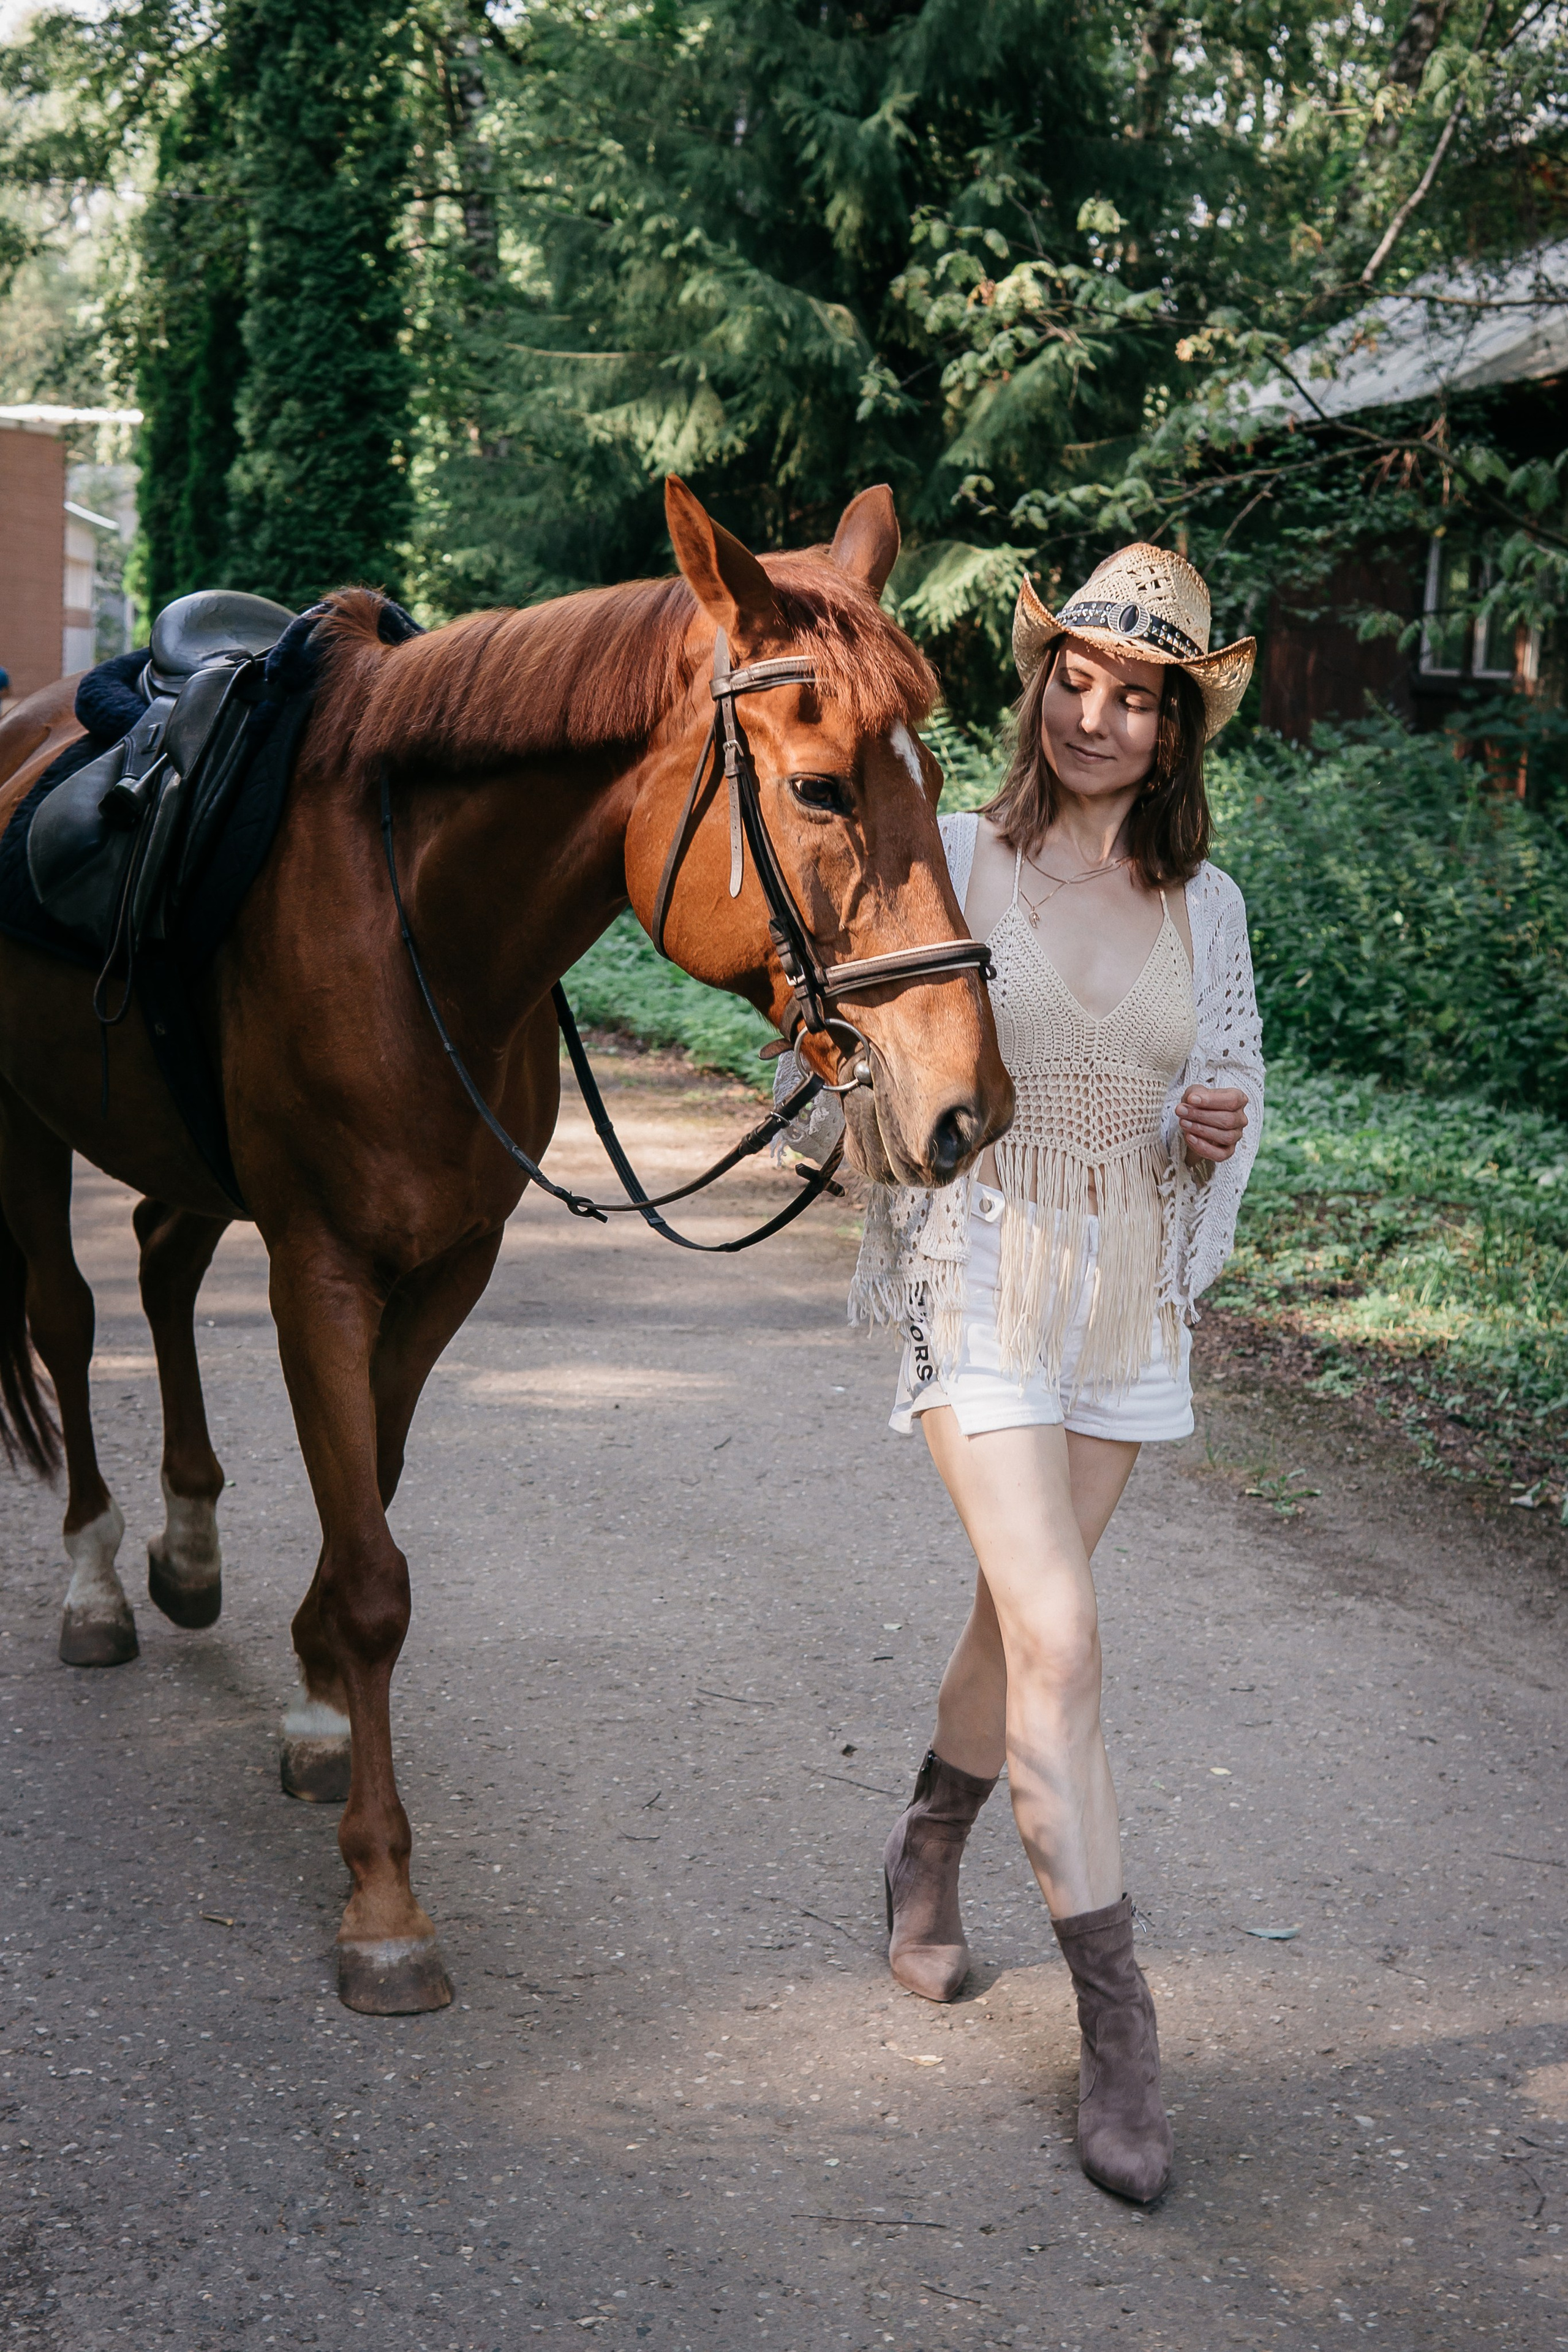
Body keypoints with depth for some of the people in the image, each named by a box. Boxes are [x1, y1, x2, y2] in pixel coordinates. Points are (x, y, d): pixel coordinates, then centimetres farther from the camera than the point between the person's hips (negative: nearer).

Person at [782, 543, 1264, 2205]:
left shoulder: (1205, 905, 4)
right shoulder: (953, 861, -6)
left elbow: (1225, 1096, 15)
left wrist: (1223, 1130, -7)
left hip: (1132, 1289, 4)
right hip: (982, 1274, -4)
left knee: (1020, 1615, 16)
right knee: (1058, 1640, -11)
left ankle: (928, 1848, 44)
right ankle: (1117, 2029, -3)